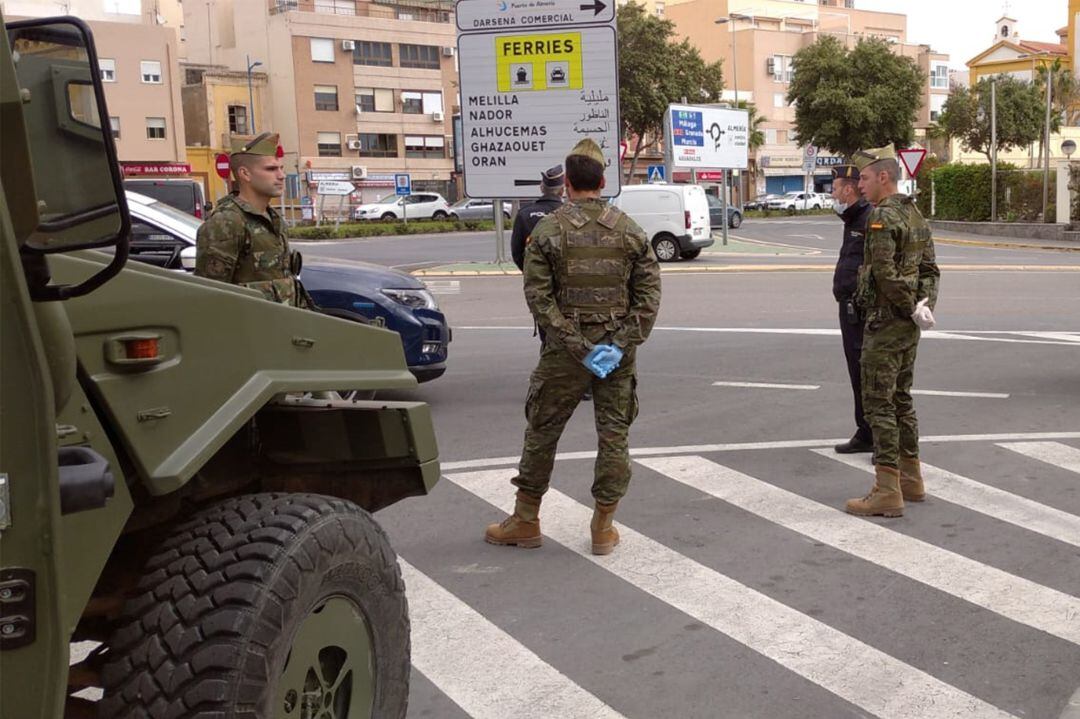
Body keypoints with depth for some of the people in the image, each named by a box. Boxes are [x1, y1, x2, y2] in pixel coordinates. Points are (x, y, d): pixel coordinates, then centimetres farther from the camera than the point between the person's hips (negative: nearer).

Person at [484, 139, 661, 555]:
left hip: (564, 350, -2)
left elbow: (539, 297, -12)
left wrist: (577, 346, -12)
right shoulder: (630, 231, 2)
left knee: (542, 432, 11)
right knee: (614, 435, 10)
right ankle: (604, 528, 15)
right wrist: (621, 344, -7)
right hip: (617, 352, 2)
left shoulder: (548, 231, -6)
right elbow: (649, 295, -3)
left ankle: (526, 521, 20)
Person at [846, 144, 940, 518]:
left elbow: (885, 273, -24)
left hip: (885, 322, -9)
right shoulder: (915, 214, 13)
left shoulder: (881, 217, -17)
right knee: (901, 399, 17)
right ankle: (910, 479, 25)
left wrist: (912, 309, -14)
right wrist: (926, 304, -1)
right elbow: (929, 267, 12)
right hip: (908, 325, 9)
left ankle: (887, 493, -5)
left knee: (878, 404, -6)